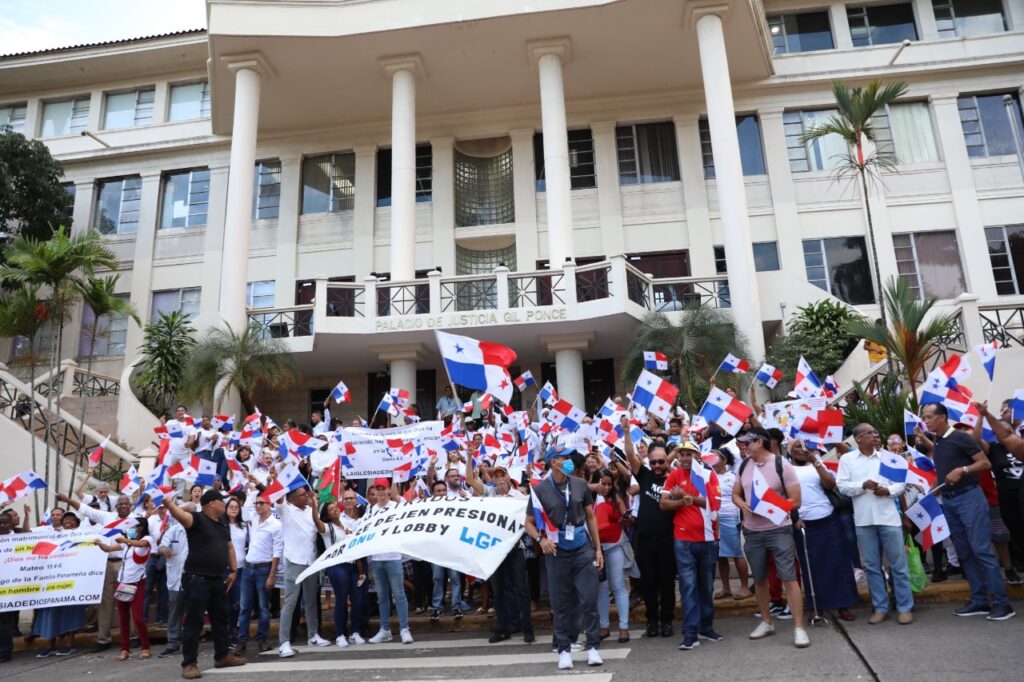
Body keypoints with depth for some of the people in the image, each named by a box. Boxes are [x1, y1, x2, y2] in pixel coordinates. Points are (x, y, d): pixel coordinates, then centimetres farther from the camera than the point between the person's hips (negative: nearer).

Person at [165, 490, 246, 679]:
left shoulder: (223, 524, 13)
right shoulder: (197, 518, -11)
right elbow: (180, 515, -32)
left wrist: (233, 570, 15)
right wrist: (170, 504, -54)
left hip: (217, 580, 8)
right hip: (197, 579, -8)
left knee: (221, 618, 16)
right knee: (194, 622, -2)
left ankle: (222, 655, 28)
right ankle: (189, 663, 8)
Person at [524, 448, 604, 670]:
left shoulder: (580, 485, 2)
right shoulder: (540, 490, -6)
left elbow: (590, 517, 10)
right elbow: (529, 523, 1)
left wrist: (598, 549, 7)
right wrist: (541, 539, -19)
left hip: (583, 549, 2)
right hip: (557, 552, -1)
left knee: (589, 600, 0)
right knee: (561, 604, 6)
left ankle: (592, 647, 13)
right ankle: (564, 650, 18)